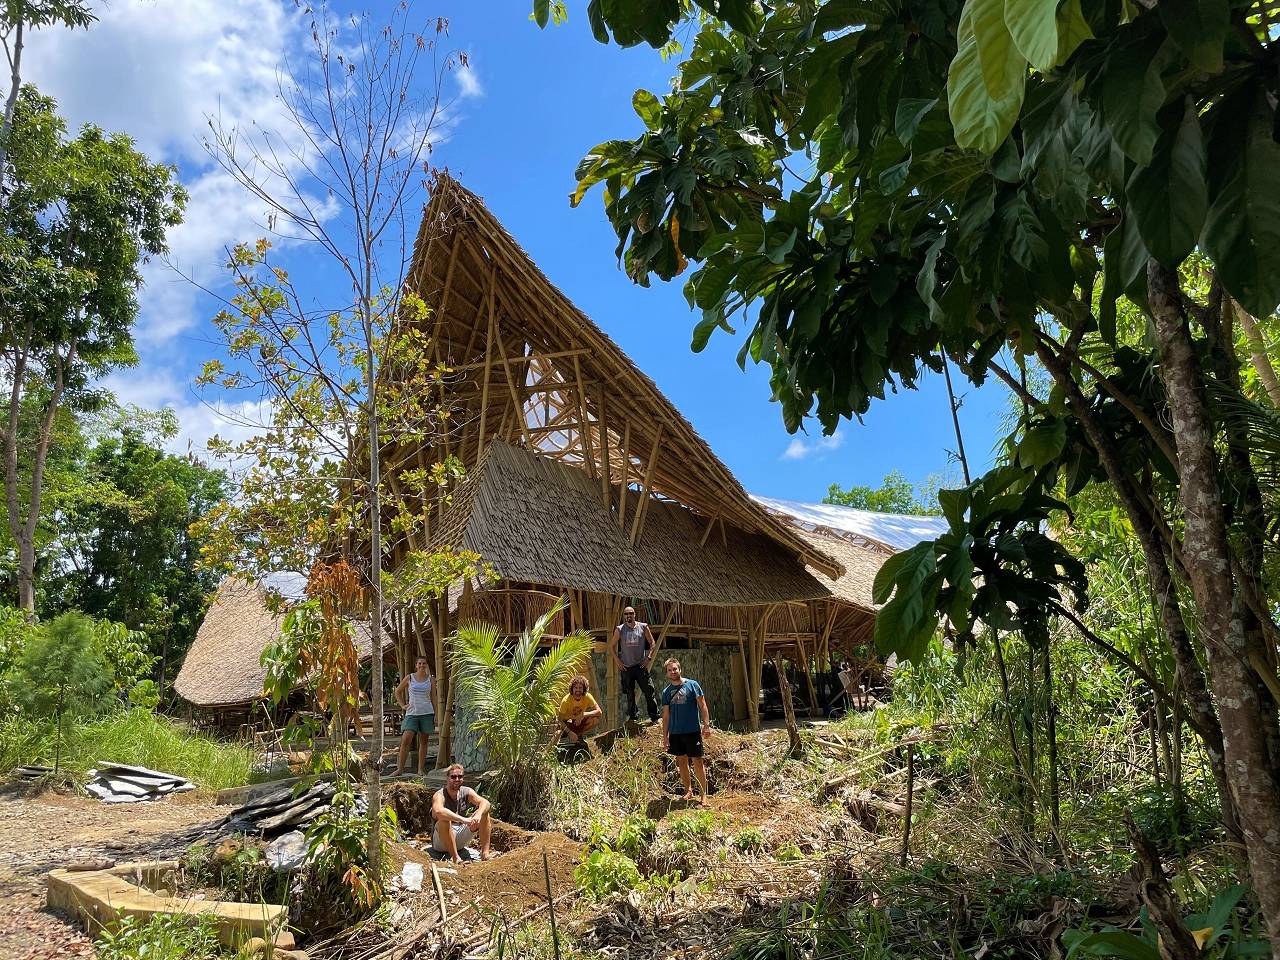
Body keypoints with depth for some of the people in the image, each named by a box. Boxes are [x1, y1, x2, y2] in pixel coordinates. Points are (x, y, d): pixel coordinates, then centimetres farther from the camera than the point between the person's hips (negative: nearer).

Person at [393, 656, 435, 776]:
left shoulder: (430, 679, 7)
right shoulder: (409, 678, 3)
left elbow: (433, 698, 11)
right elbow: (398, 691, 15)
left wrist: (436, 715, 5)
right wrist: (402, 705, 5)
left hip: (427, 713, 1)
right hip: (412, 713, -1)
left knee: (424, 741, 4)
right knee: (406, 740, -12)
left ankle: (421, 769, 10)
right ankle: (400, 769, -7)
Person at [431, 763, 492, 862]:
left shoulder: (466, 792, -3)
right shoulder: (440, 795, -19)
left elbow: (485, 803, -18)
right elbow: (438, 811, -43)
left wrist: (478, 815, -41)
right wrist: (463, 820, -49)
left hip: (460, 841, 5)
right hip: (441, 842, -5)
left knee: (484, 813, -10)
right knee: (444, 819, -34)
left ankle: (485, 853, -15)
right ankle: (455, 857, -28)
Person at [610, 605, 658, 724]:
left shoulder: (643, 627, 1)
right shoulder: (619, 629, 2)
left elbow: (653, 643, 7)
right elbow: (612, 646, 9)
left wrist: (649, 658, -3)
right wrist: (618, 661, 0)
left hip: (641, 665, -1)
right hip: (626, 667, 1)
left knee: (649, 690, -4)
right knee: (630, 694, 7)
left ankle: (654, 716, 5)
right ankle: (632, 717, 17)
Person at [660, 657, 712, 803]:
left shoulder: (692, 685, -3)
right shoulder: (666, 691, 7)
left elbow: (702, 706, -3)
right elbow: (666, 715, 10)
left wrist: (706, 725, -12)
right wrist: (665, 736, 8)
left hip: (692, 731, -4)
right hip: (675, 732, 4)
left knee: (697, 761, -2)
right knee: (681, 761, 11)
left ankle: (704, 793, 7)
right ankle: (688, 791, 24)